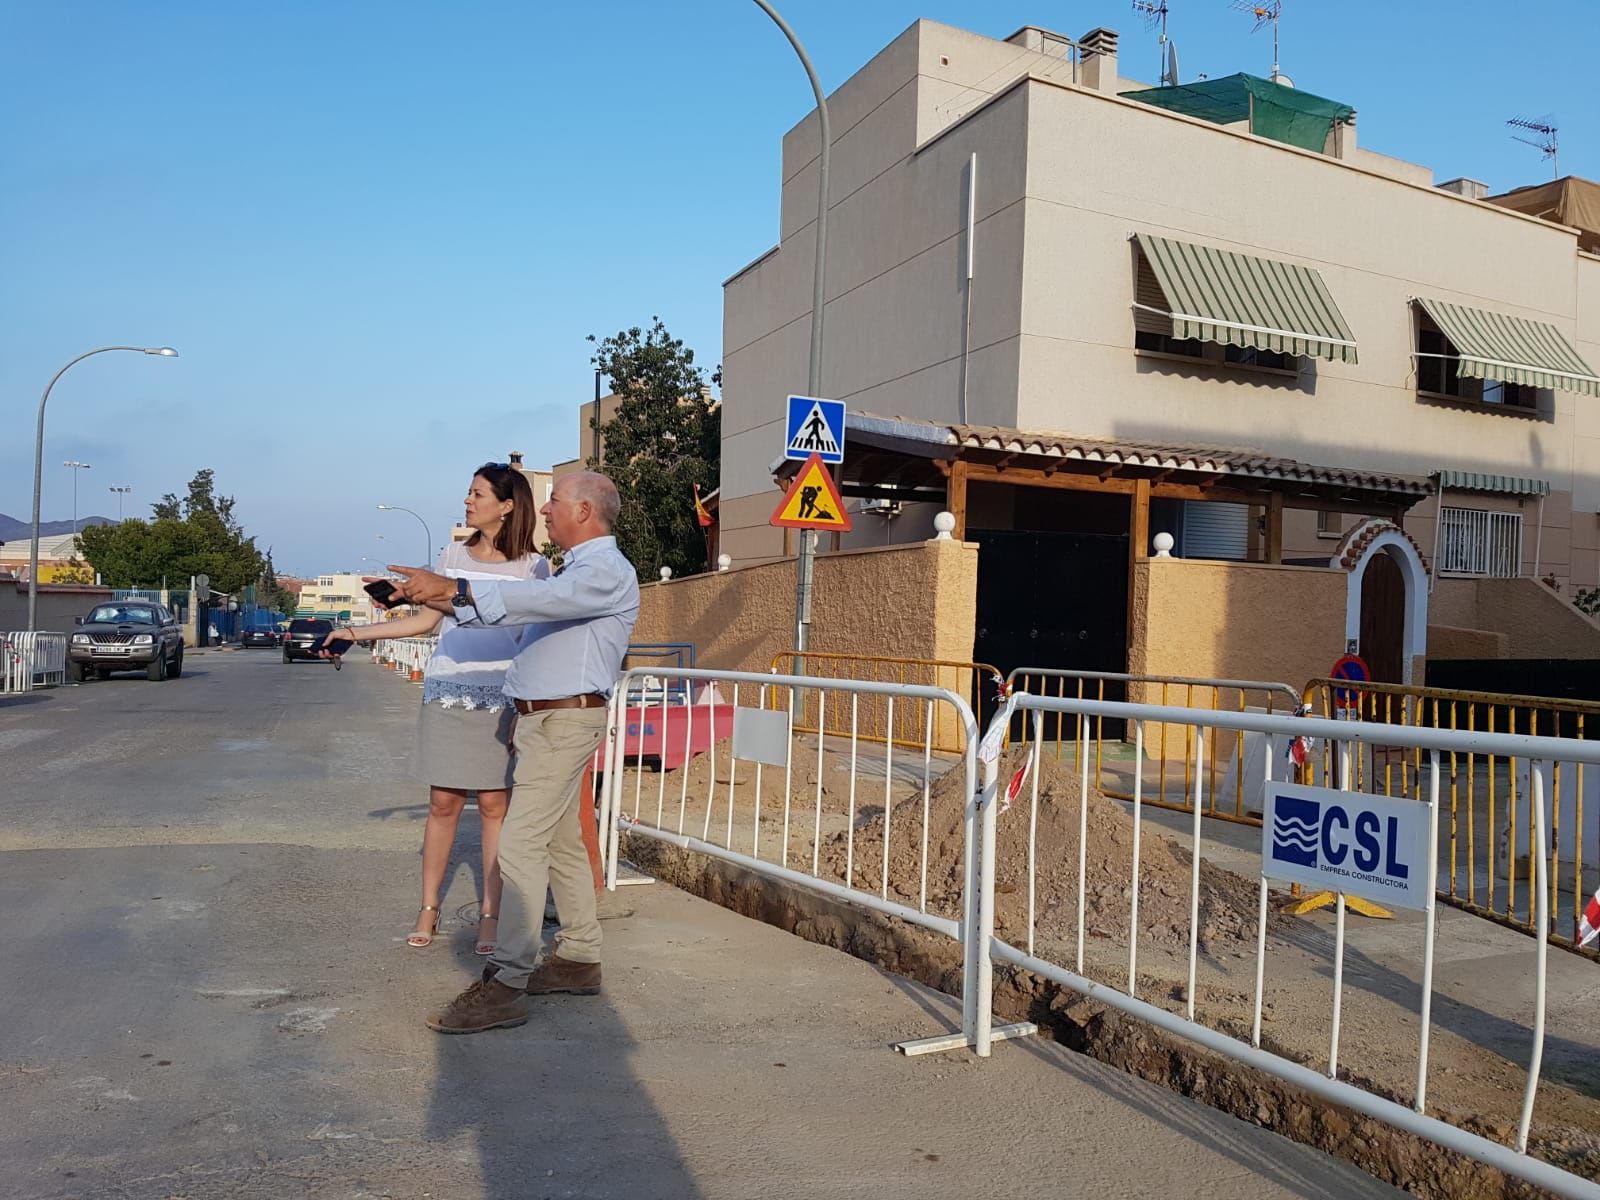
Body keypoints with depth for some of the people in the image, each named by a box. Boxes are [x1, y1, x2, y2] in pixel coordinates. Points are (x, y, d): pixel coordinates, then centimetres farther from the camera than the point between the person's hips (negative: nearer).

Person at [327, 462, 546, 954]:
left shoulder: (532, 566, 1)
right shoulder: (453, 555, 10)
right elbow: (428, 619, 16)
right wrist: (359, 632, 11)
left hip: (502, 698, -2)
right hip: (447, 692, 2)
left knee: (494, 804, 1)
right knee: (443, 803, 4)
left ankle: (490, 914, 11)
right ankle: (429, 908, 17)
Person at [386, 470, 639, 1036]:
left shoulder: (608, 572, -13)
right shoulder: (569, 569, 20)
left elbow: (536, 599, -29)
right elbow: (517, 606, 18)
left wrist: (452, 588, -33)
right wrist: (437, 597, 10)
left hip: (564, 721, -10)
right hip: (541, 718, 10)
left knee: (521, 845, -13)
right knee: (561, 842, 15)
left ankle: (506, 983, -11)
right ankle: (578, 958, 25)